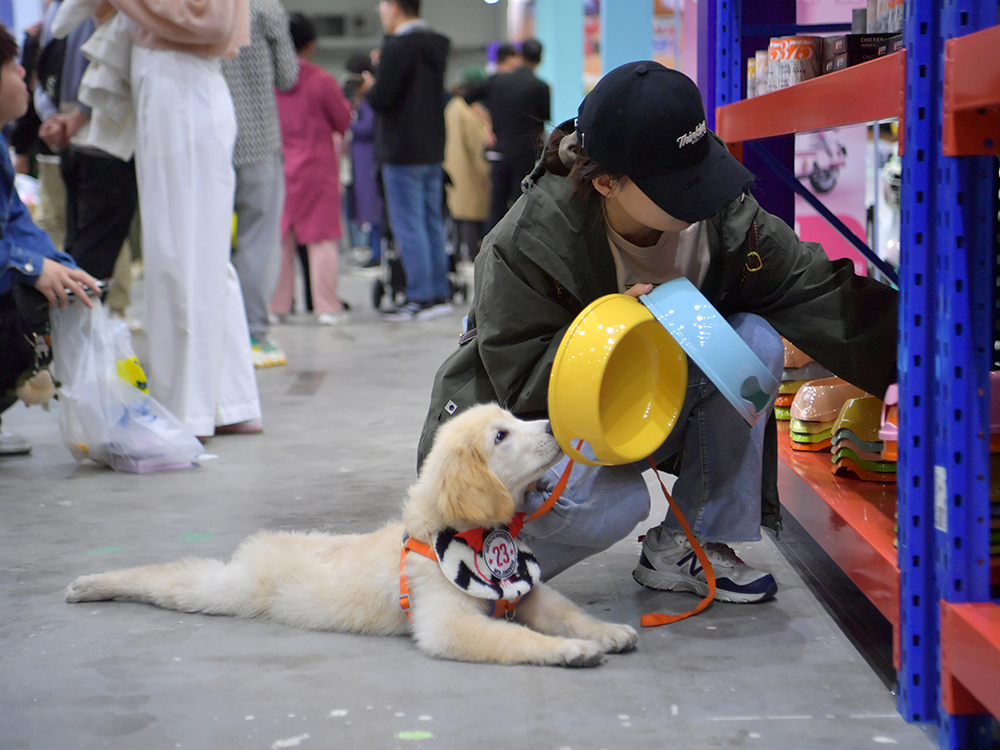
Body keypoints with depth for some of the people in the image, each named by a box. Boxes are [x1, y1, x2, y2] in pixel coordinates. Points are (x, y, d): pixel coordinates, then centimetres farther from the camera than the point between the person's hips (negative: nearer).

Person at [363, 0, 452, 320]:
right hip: (433, 150, 8)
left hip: (403, 152, -8)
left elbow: (381, 99, -18)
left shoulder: (397, 48, -15)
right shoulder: (437, 45, 11)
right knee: (432, 223, 13)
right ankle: (440, 292, 16)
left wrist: (370, 86, 4)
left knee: (408, 227, -4)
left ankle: (420, 297, -5)